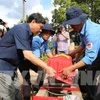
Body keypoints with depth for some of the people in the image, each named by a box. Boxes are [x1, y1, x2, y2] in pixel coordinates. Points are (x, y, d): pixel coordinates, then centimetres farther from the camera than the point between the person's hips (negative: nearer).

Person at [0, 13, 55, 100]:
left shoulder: (28, 33, 10)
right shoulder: (21, 29, -20)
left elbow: (29, 55, 11)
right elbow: (27, 55, -26)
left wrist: (45, 66, 4)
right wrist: (46, 68, -23)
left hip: (11, 68, 10)